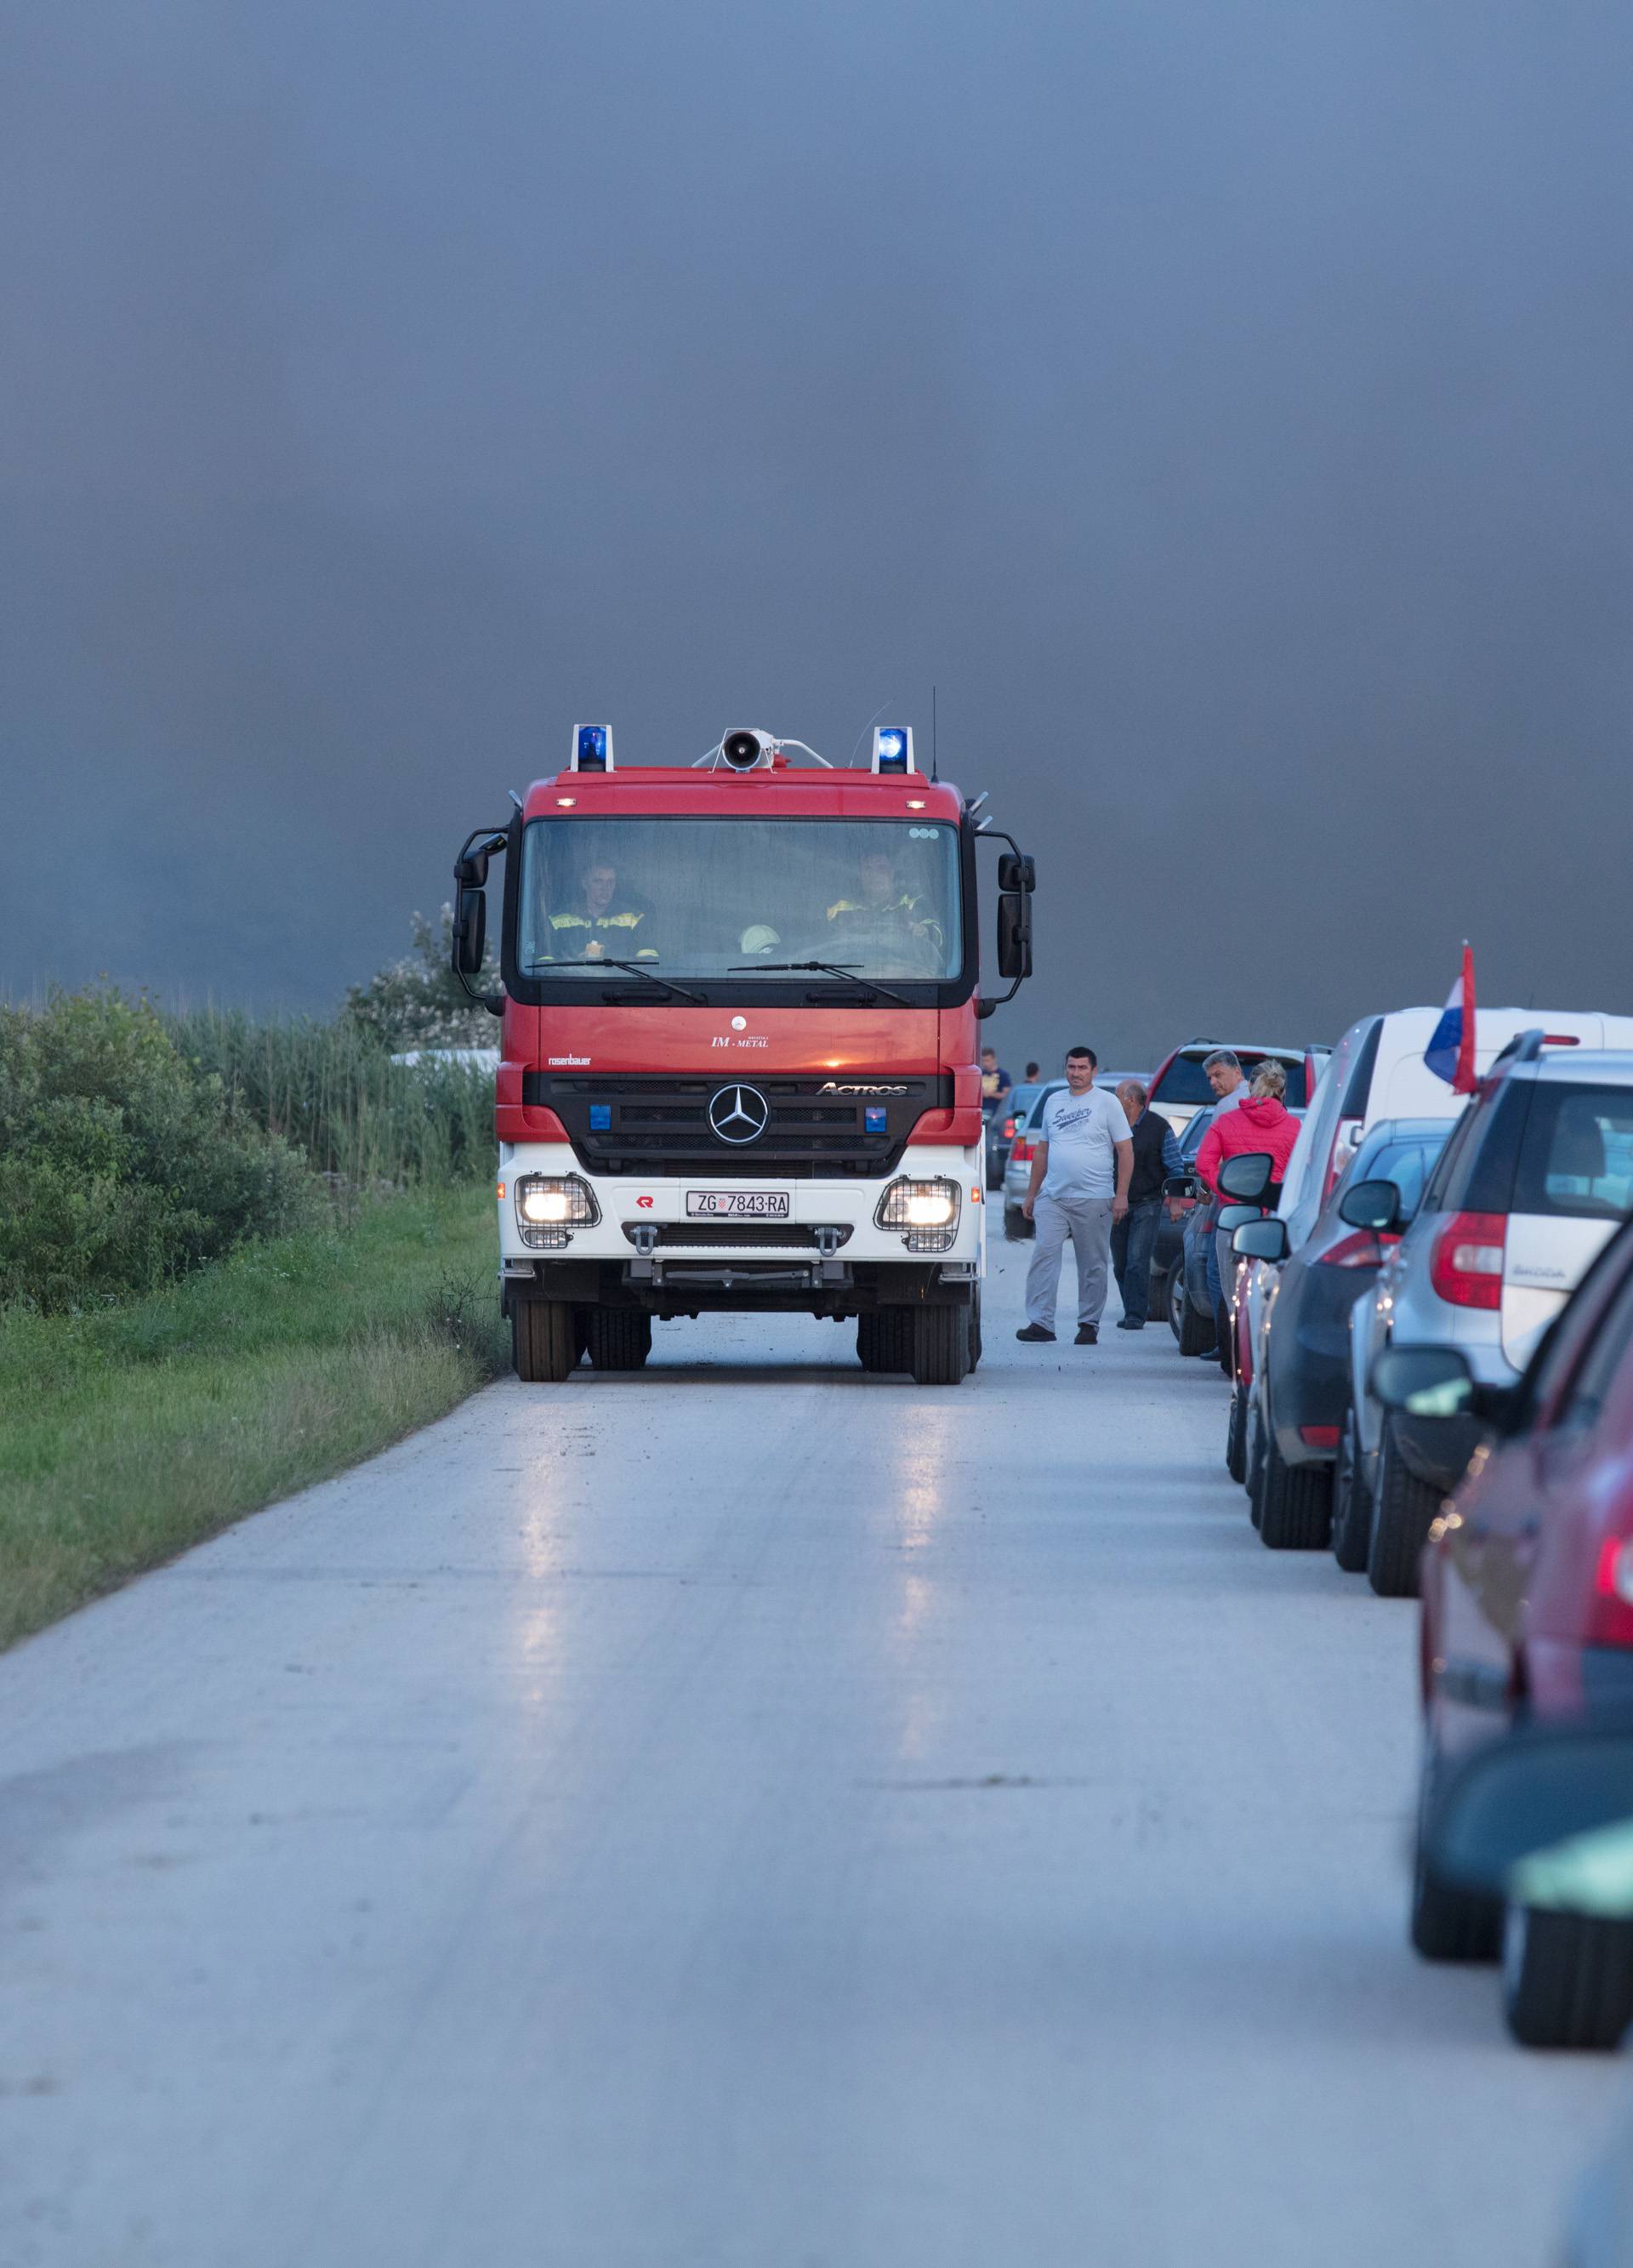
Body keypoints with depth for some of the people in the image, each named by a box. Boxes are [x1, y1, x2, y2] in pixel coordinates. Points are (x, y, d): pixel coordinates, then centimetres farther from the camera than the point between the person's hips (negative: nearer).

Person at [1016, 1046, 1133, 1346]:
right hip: (1052, 1197, 4)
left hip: (1093, 1199, -4)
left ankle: (1089, 1325, 10)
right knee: (1044, 1255, -10)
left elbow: (1126, 1150, -1)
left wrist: (1121, 1195, -9)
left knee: (1093, 1265, 2)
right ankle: (1040, 1322, -11)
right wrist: (1031, 1194, 19)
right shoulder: (1054, 1101, 15)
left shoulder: (1107, 1103, 1)